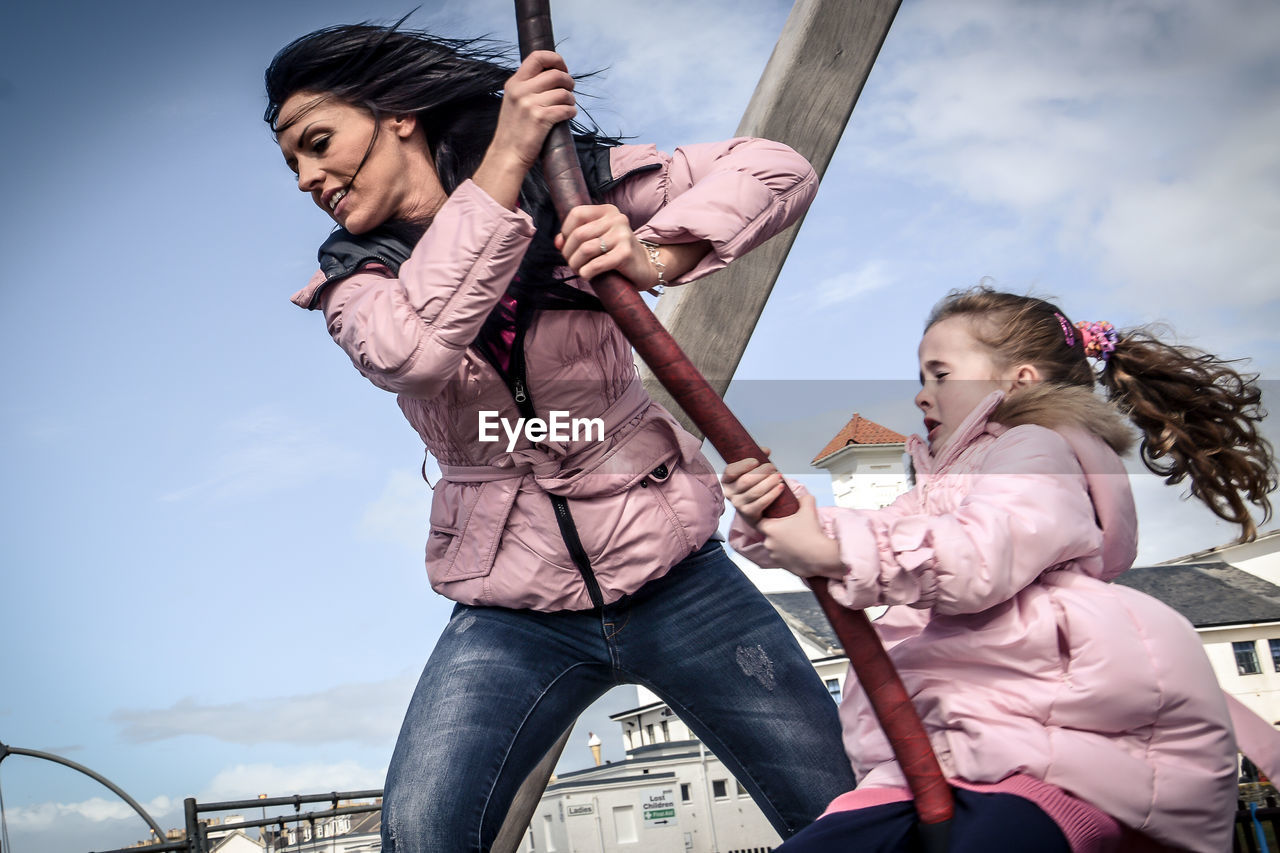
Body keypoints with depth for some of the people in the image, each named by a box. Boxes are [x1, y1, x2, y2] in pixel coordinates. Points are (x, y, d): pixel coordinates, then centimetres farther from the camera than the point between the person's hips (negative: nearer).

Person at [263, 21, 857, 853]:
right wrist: (501, 164, -26)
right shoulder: (355, 278, 2)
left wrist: (654, 257, -25)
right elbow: (406, 351, -24)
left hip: (672, 575, 0)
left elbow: (778, 170, -9)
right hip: (511, 613, 1)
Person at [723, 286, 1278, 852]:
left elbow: (980, 558, -16)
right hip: (939, 756, 8)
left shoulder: (1035, 448, 6)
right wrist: (768, 521, 3)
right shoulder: (936, 492, 37)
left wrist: (832, 554, -18)